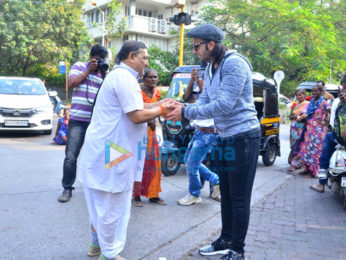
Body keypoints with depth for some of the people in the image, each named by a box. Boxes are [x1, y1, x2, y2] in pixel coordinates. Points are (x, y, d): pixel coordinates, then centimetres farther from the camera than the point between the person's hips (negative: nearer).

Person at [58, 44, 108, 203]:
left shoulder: (104, 73, 13)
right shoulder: (79, 66, 8)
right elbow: (70, 83, -6)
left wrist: (104, 75, -7)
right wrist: (88, 70, -6)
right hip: (78, 120, -2)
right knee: (71, 156, -5)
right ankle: (67, 188, 7)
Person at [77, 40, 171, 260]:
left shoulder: (120, 76, 19)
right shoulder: (125, 77, -16)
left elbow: (132, 107, 18)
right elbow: (137, 116, -22)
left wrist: (158, 104, 9)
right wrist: (161, 110, -6)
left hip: (104, 148, 11)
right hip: (111, 151, -11)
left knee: (101, 202, 20)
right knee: (112, 205, 1)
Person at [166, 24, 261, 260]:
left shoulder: (234, 64, -19)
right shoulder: (210, 69, 11)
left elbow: (223, 106, -25)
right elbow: (205, 100, 8)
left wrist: (186, 113, -22)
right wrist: (182, 107, -11)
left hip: (243, 137, -9)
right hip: (225, 137, 9)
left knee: (239, 198, 0)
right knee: (226, 194, 17)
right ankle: (226, 240, 32)